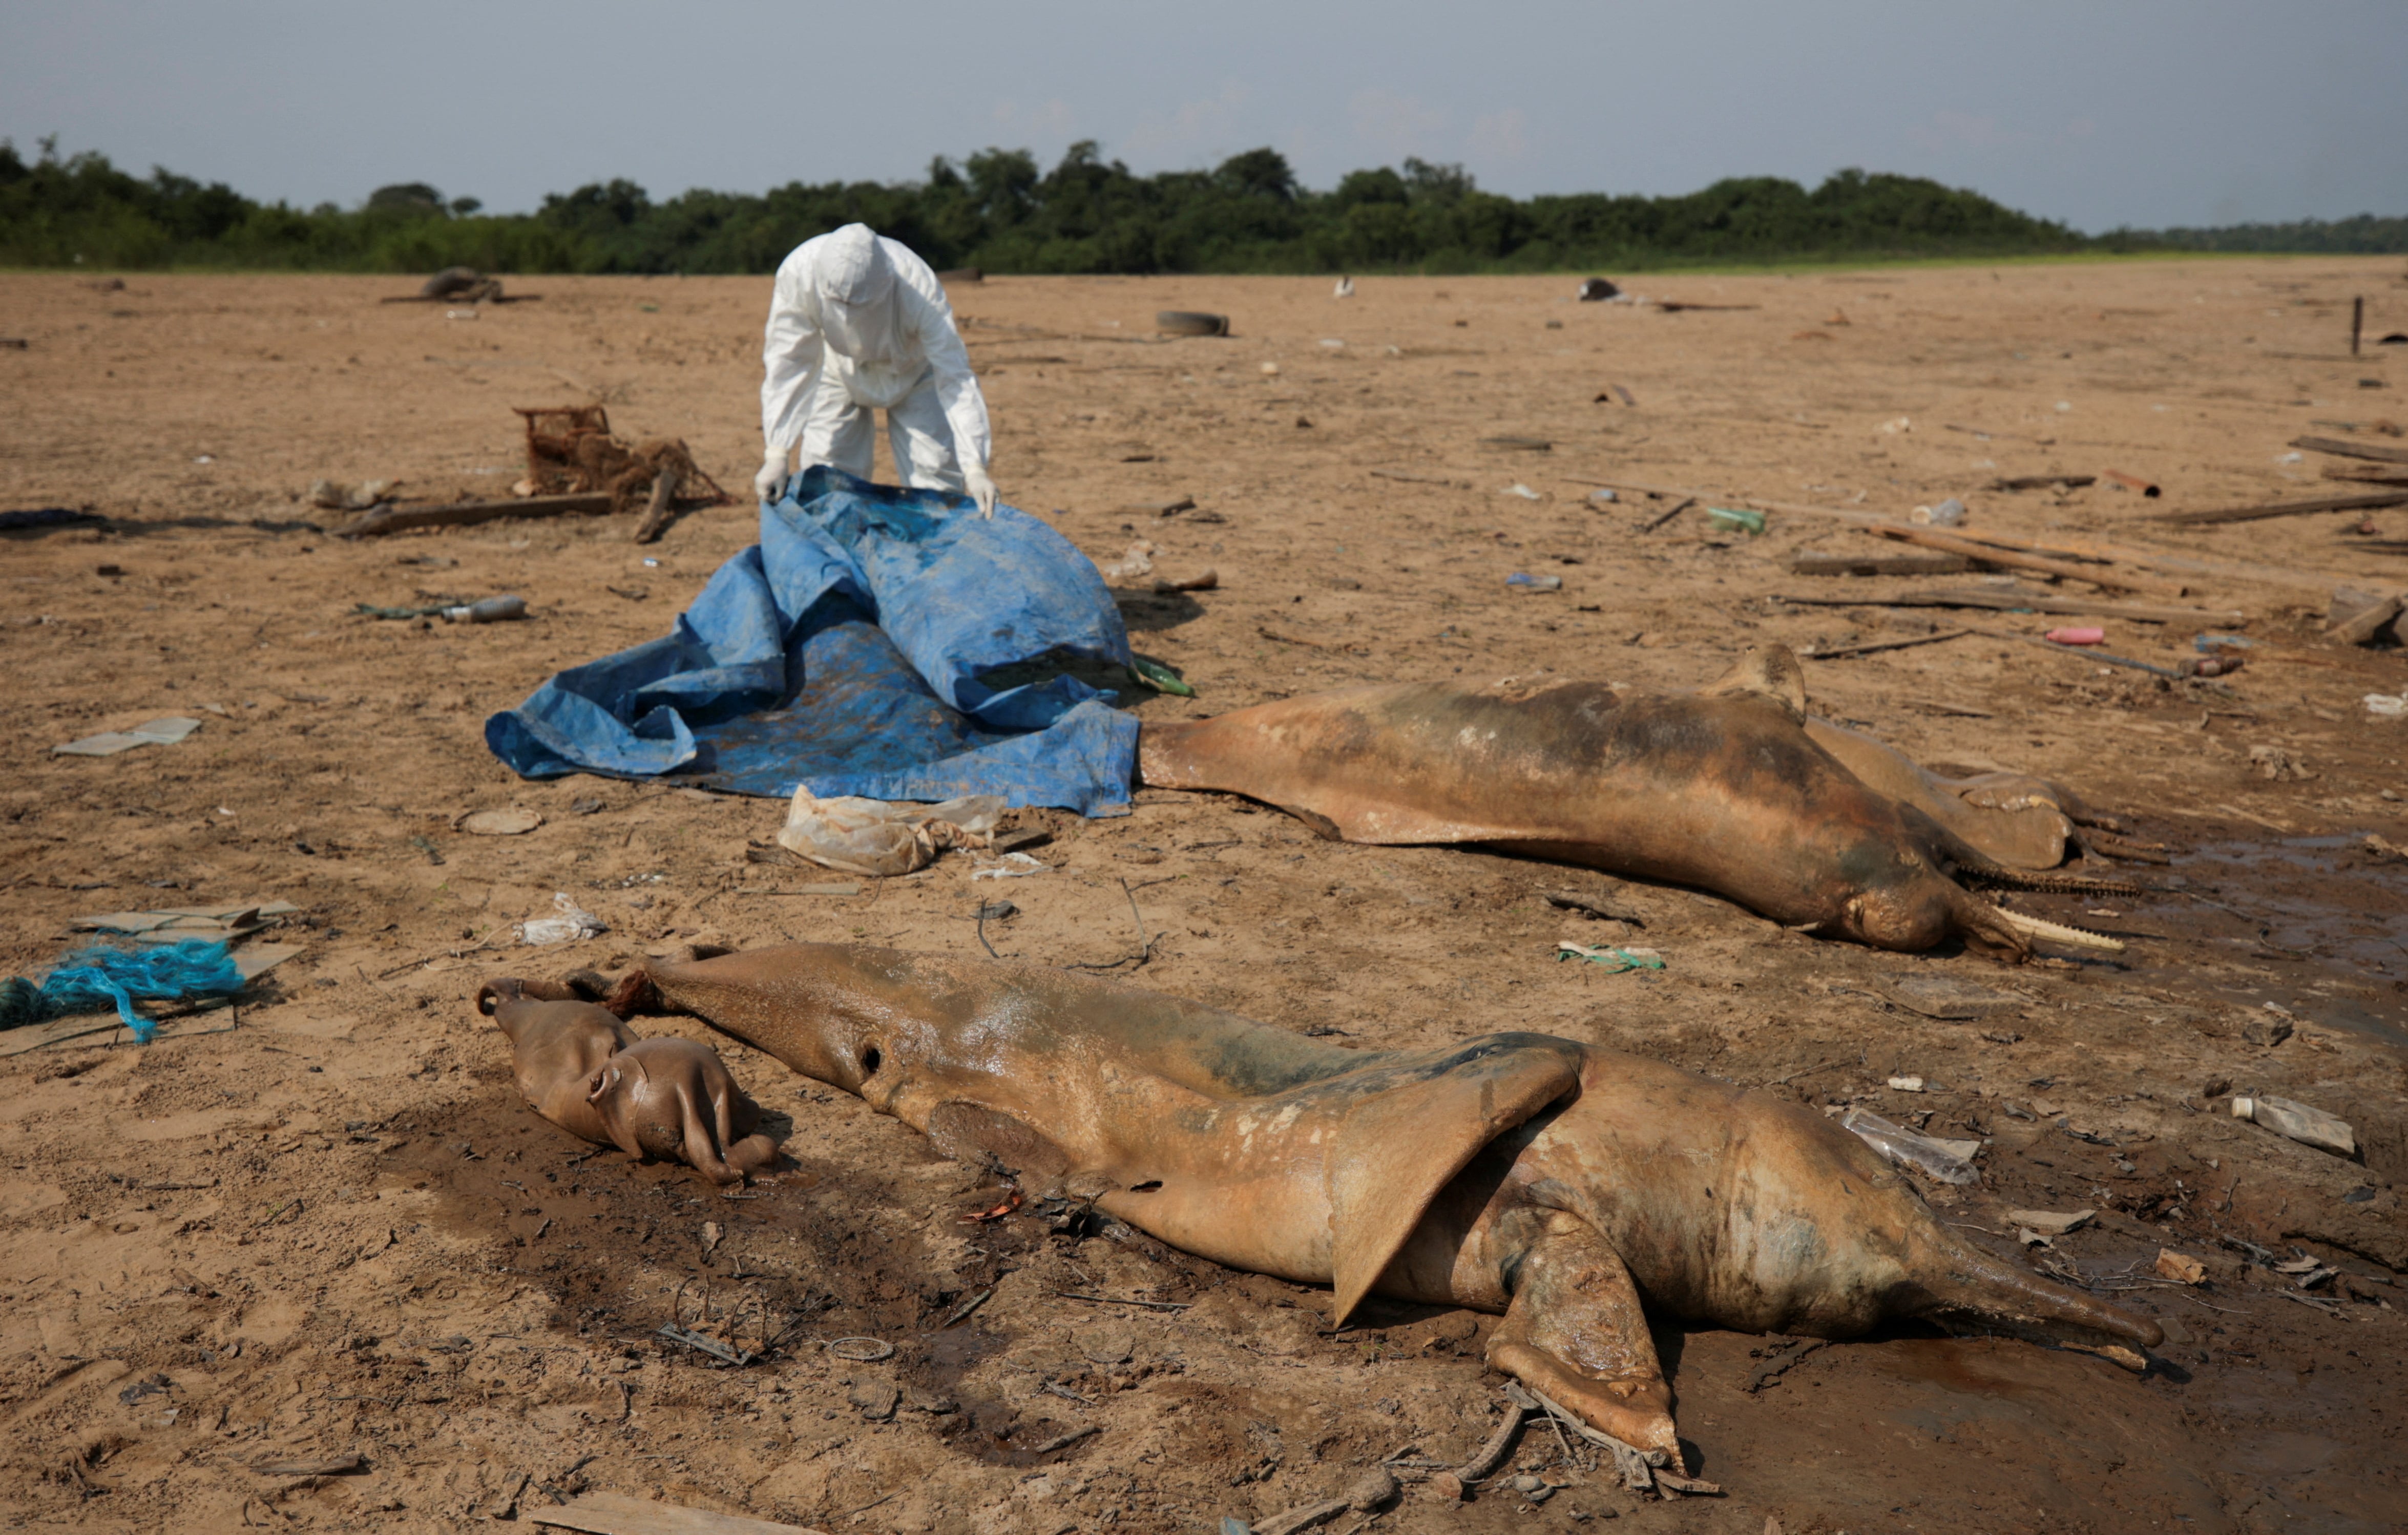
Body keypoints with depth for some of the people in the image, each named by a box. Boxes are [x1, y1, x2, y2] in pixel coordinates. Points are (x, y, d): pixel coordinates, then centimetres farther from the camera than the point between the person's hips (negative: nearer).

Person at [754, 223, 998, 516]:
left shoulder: (921, 288, -40)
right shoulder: (798, 273, -37)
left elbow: (954, 380, -36)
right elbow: (788, 366, -27)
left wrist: (974, 468, -42)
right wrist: (777, 456, -29)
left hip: (913, 371, -1)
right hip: (837, 368, 1)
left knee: (937, 477, -11)